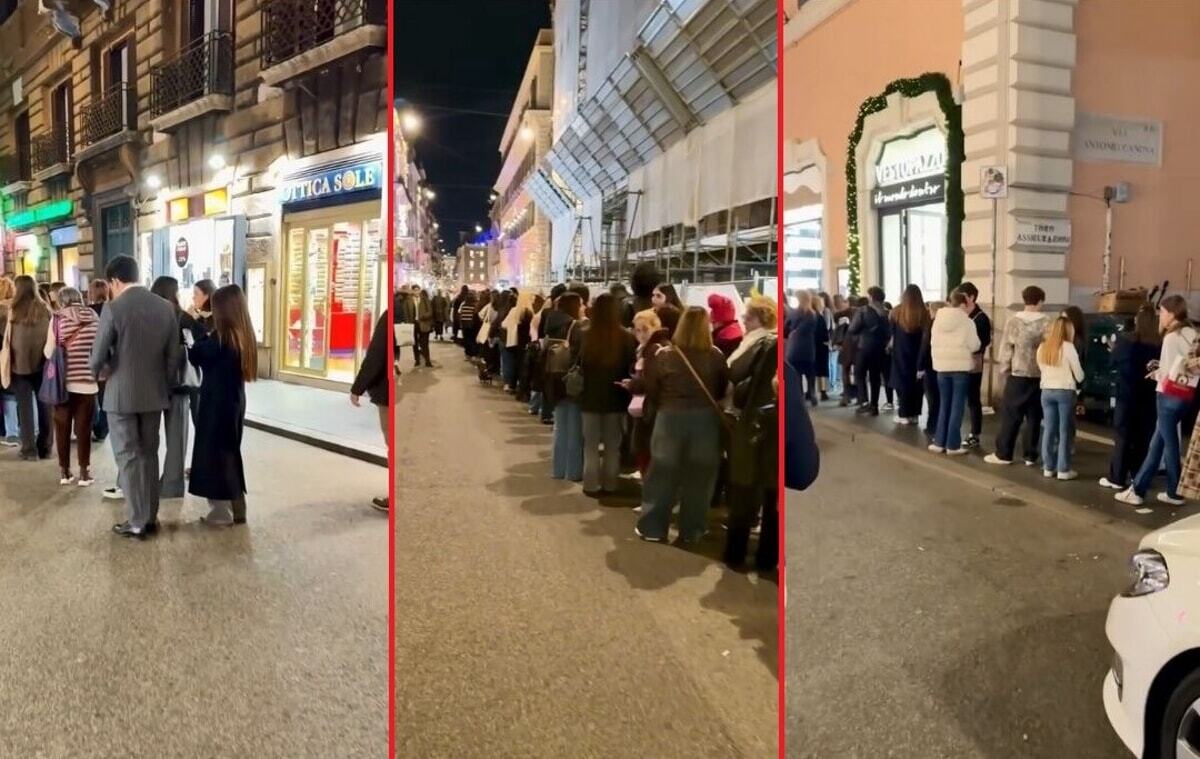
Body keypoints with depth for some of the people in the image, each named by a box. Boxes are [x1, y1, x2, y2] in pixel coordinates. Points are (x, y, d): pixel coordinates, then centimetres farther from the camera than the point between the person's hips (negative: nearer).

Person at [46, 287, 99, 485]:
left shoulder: (58, 319, -5)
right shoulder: (94, 318, -2)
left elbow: (49, 352, -5)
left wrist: (62, 350, 15)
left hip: (63, 381, 0)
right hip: (87, 382, 0)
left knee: (62, 427, 12)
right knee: (83, 428, 6)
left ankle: (64, 471, 18)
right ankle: (84, 472, 8)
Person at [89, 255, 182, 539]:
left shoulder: (113, 309, -13)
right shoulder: (166, 307, 1)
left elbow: (98, 357, -11)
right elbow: (174, 356, 3)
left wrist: (97, 372, 11)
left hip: (122, 394, -5)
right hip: (154, 394, 5)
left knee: (128, 457, 4)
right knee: (149, 455, 14)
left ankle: (137, 522, 7)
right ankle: (150, 517, 20)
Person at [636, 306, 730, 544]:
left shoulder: (664, 356, -8)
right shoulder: (716, 357, -6)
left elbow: (651, 393, -1)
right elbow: (723, 391, 6)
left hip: (670, 418, 0)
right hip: (706, 420, 1)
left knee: (663, 474, 11)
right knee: (699, 477, 11)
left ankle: (653, 528, 18)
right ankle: (691, 532, 18)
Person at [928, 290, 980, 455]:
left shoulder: (938, 320, 4)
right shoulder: (967, 322, -10)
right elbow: (974, 346, -9)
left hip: (942, 367, 4)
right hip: (961, 367, -4)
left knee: (944, 405, 14)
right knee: (957, 406, 2)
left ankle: (939, 442, 13)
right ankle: (953, 445, 3)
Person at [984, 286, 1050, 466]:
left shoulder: (1013, 320, -5)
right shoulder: (1046, 322, -5)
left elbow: (1005, 349, -2)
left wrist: (1004, 370, 9)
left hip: (1017, 375, -1)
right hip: (1039, 376, 1)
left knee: (1010, 415, 5)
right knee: (1034, 417, 9)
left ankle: (1003, 454, 6)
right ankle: (1030, 455, 13)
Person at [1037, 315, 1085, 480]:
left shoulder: (1042, 348, 6)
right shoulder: (1068, 347, -9)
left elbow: (1042, 369, 9)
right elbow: (1079, 376, -4)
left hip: (1047, 391, 4)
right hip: (1065, 392, -4)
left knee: (1049, 430, 7)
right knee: (1064, 431, 1)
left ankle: (1048, 467, 10)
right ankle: (1063, 469, 4)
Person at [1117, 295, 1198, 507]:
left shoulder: (1171, 337, -14)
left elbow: (1171, 374, -16)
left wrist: (1157, 374, 3)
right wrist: (1161, 367, 8)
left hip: (1170, 395, -7)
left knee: (1169, 443, 2)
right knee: (1157, 442, 12)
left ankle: (1174, 493, 10)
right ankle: (1138, 488, 17)